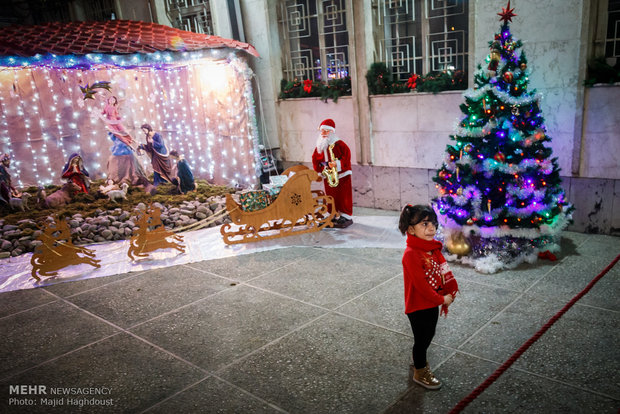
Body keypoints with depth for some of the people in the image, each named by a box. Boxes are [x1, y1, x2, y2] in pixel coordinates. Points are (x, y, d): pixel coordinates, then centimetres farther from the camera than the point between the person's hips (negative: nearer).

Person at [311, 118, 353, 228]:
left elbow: (346, 157, -12)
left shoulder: (339, 144, -7)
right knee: (331, 198, 10)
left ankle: (347, 217, 7)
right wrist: (321, 169, -6)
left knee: (344, 197, -1)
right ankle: (335, 216, 20)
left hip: (342, 175, -5)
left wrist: (337, 164, -27)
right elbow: (315, 160, 11)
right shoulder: (319, 146, 8)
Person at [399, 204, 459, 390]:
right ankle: (420, 372, 32)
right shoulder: (411, 254, -27)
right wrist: (441, 299, -18)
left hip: (433, 303, 8)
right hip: (418, 306, -8)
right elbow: (420, 284, -27)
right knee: (421, 338, 10)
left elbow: (445, 273, 5)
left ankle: (419, 359, 50)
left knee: (428, 335, 24)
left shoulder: (434, 248, 0)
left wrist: (448, 295, -5)